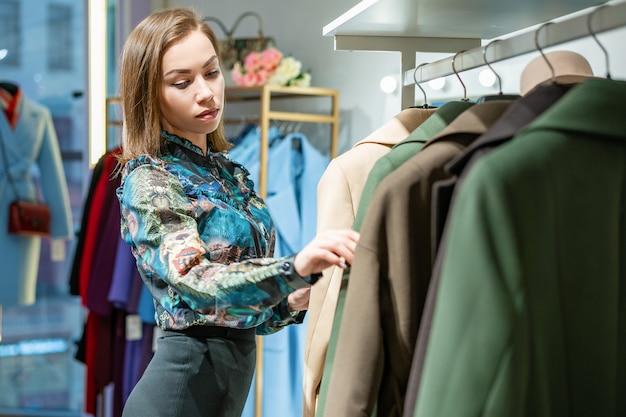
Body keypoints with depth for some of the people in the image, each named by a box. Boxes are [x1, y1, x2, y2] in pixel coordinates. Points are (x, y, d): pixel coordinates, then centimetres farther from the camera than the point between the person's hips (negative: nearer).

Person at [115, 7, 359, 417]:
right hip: (187, 377, -7)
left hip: (236, 372, 7)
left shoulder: (229, 171, 8)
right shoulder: (148, 182, -13)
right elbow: (196, 281, -30)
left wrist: (291, 302, -3)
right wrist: (295, 267, -45)